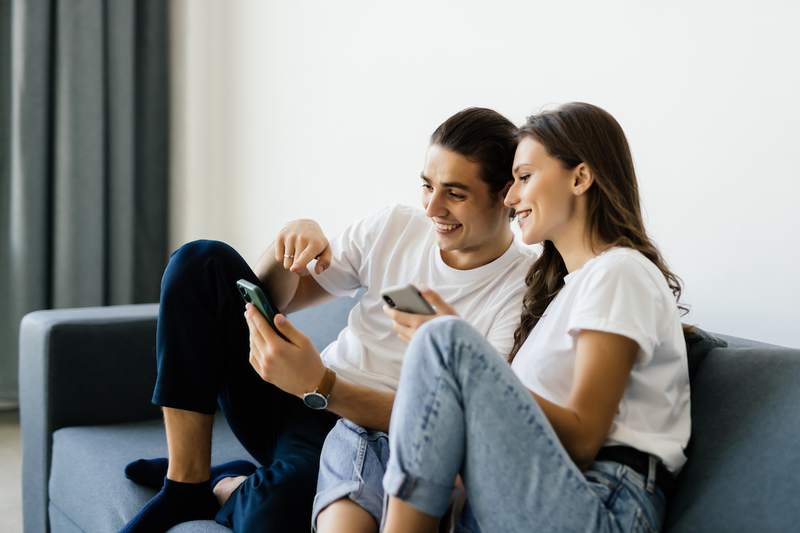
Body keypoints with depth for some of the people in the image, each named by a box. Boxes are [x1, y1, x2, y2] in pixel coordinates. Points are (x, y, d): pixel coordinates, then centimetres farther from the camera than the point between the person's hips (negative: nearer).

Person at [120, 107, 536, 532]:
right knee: (204, 261, -10)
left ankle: (225, 489, -1)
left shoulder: (522, 291, -13)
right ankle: (185, 479, -9)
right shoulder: (394, 226, 4)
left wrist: (318, 384, -30)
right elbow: (276, 299, 11)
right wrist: (289, 249, -13)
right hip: (300, 401, 6)